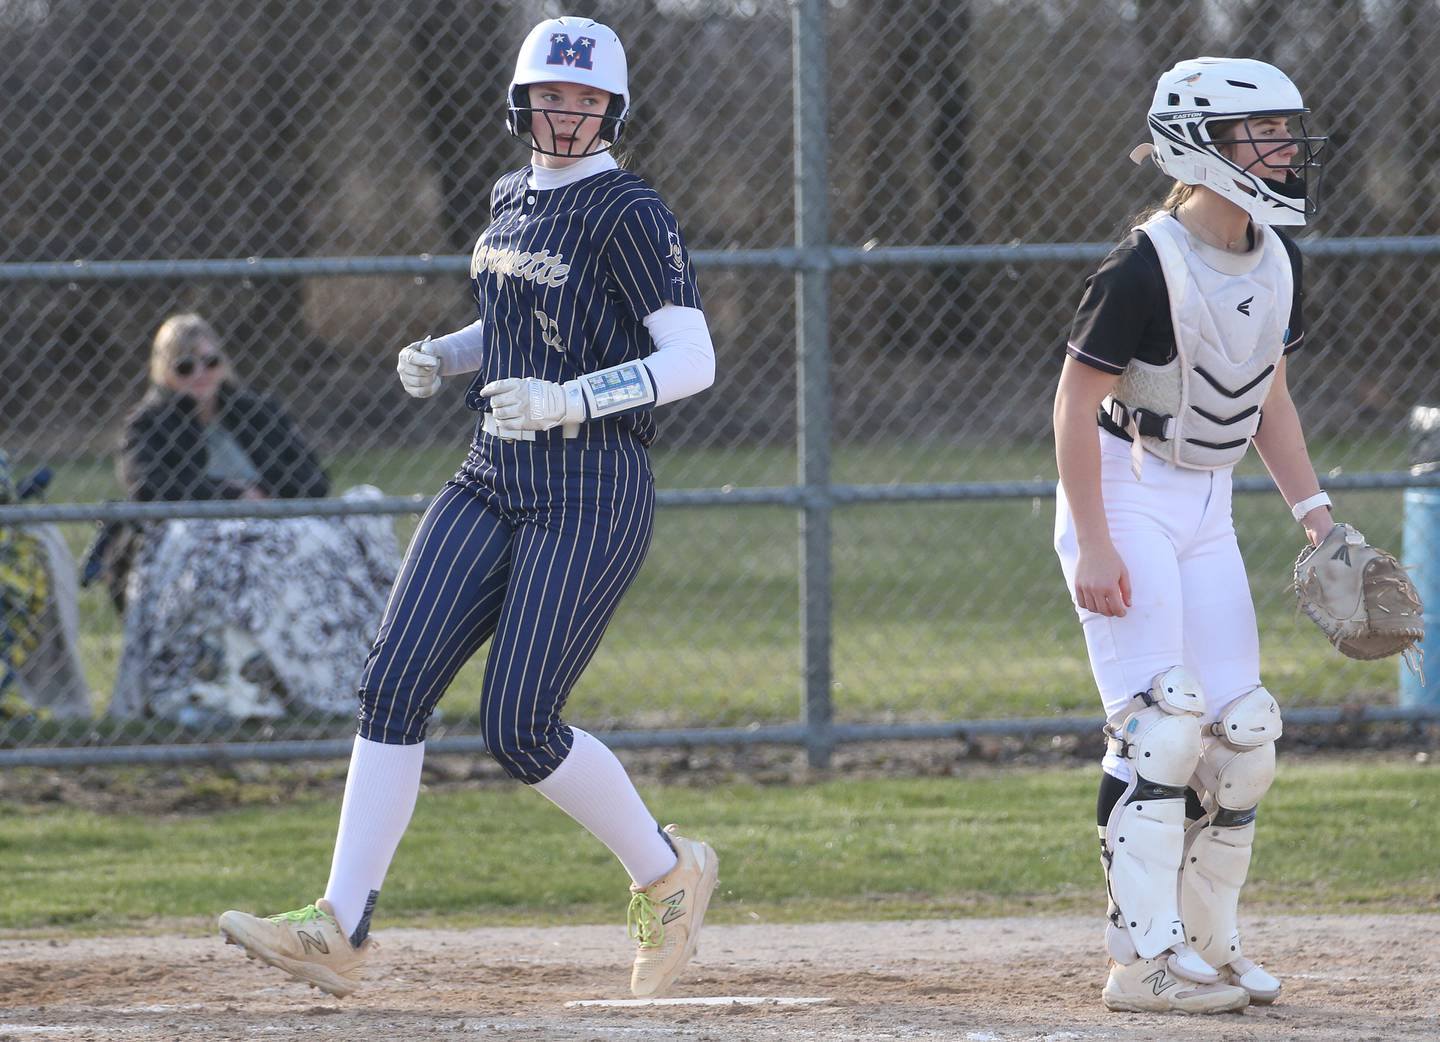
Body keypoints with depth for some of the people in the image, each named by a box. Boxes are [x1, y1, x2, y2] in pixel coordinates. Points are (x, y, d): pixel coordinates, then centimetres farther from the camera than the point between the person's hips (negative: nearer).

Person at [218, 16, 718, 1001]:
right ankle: (340, 928, -8)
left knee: (521, 728, -11)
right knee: (393, 687, -6)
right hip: (494, 479, 8)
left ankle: (668, 873, 13)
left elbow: (693, 359, -17)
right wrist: (439, 358, 7)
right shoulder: (511, 200, 13)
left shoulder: (629, 213, -11)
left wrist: (568, 401, -27)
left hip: (593, 493, -8)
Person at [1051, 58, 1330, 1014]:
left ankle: (1208, 943, 17)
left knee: (1242, 735, 4)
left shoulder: (1275, 260, 4)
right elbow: (1077, 404, -18)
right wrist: (1092, 546, -22)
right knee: (1161, 724, -16)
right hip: (1125, 497, -8)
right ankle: (1146, 958, -14)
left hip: (1208, 507, 8)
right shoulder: (1148, 267, -20)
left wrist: (1313, 509, 6)